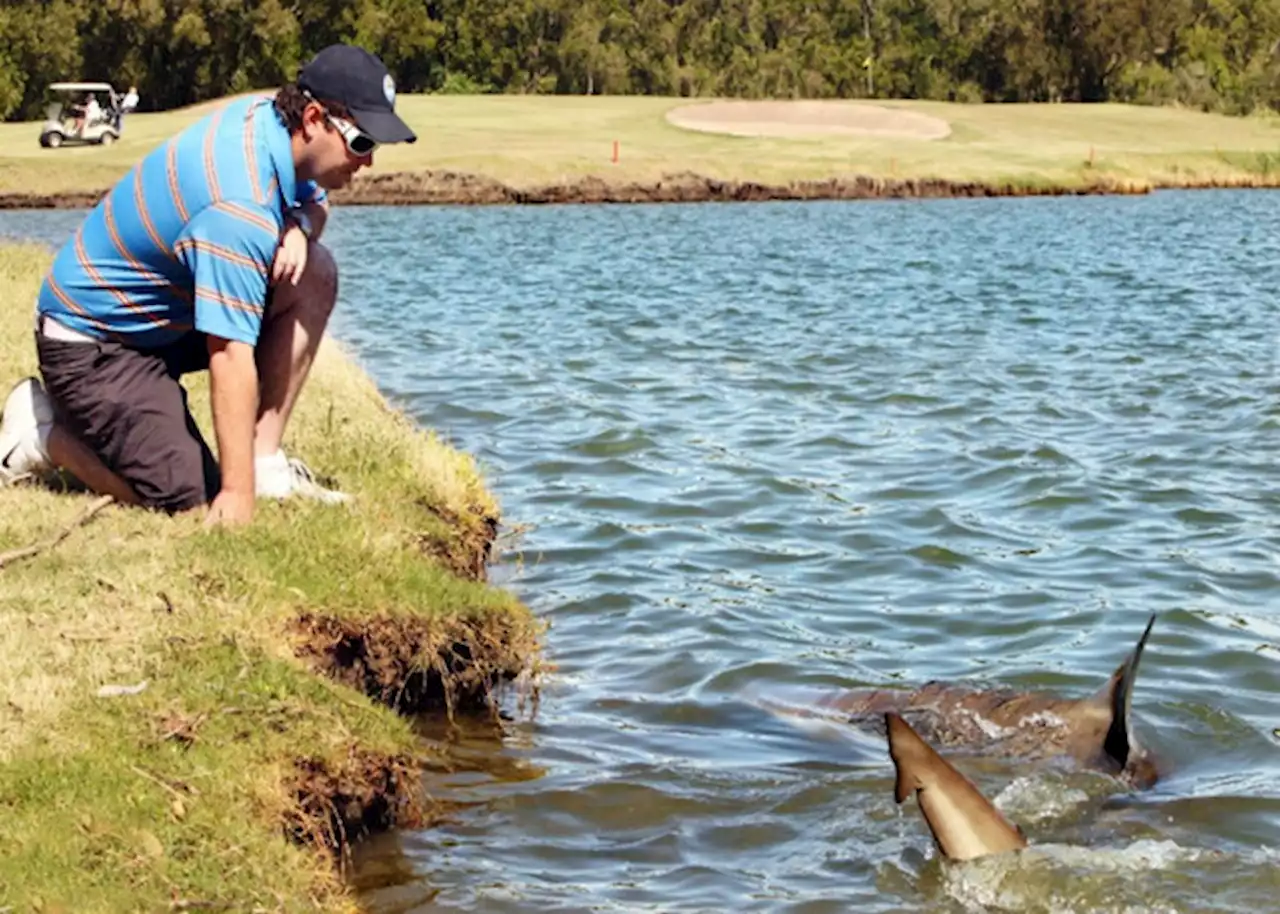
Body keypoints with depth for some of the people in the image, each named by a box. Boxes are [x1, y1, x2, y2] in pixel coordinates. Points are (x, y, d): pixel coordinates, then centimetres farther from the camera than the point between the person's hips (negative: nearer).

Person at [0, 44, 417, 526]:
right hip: (93, 338, -9)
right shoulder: (240, 209, -33)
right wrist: (237, 493, -35)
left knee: (312, 274, -5)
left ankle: (265, 459, -1)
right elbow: (230, 356, -35)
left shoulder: (266, 113, -5)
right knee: (190, 497, -16)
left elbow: (313, 200, 17)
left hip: (169, 313, 9)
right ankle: (47, 432, 6)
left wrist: (301, 225, -10)